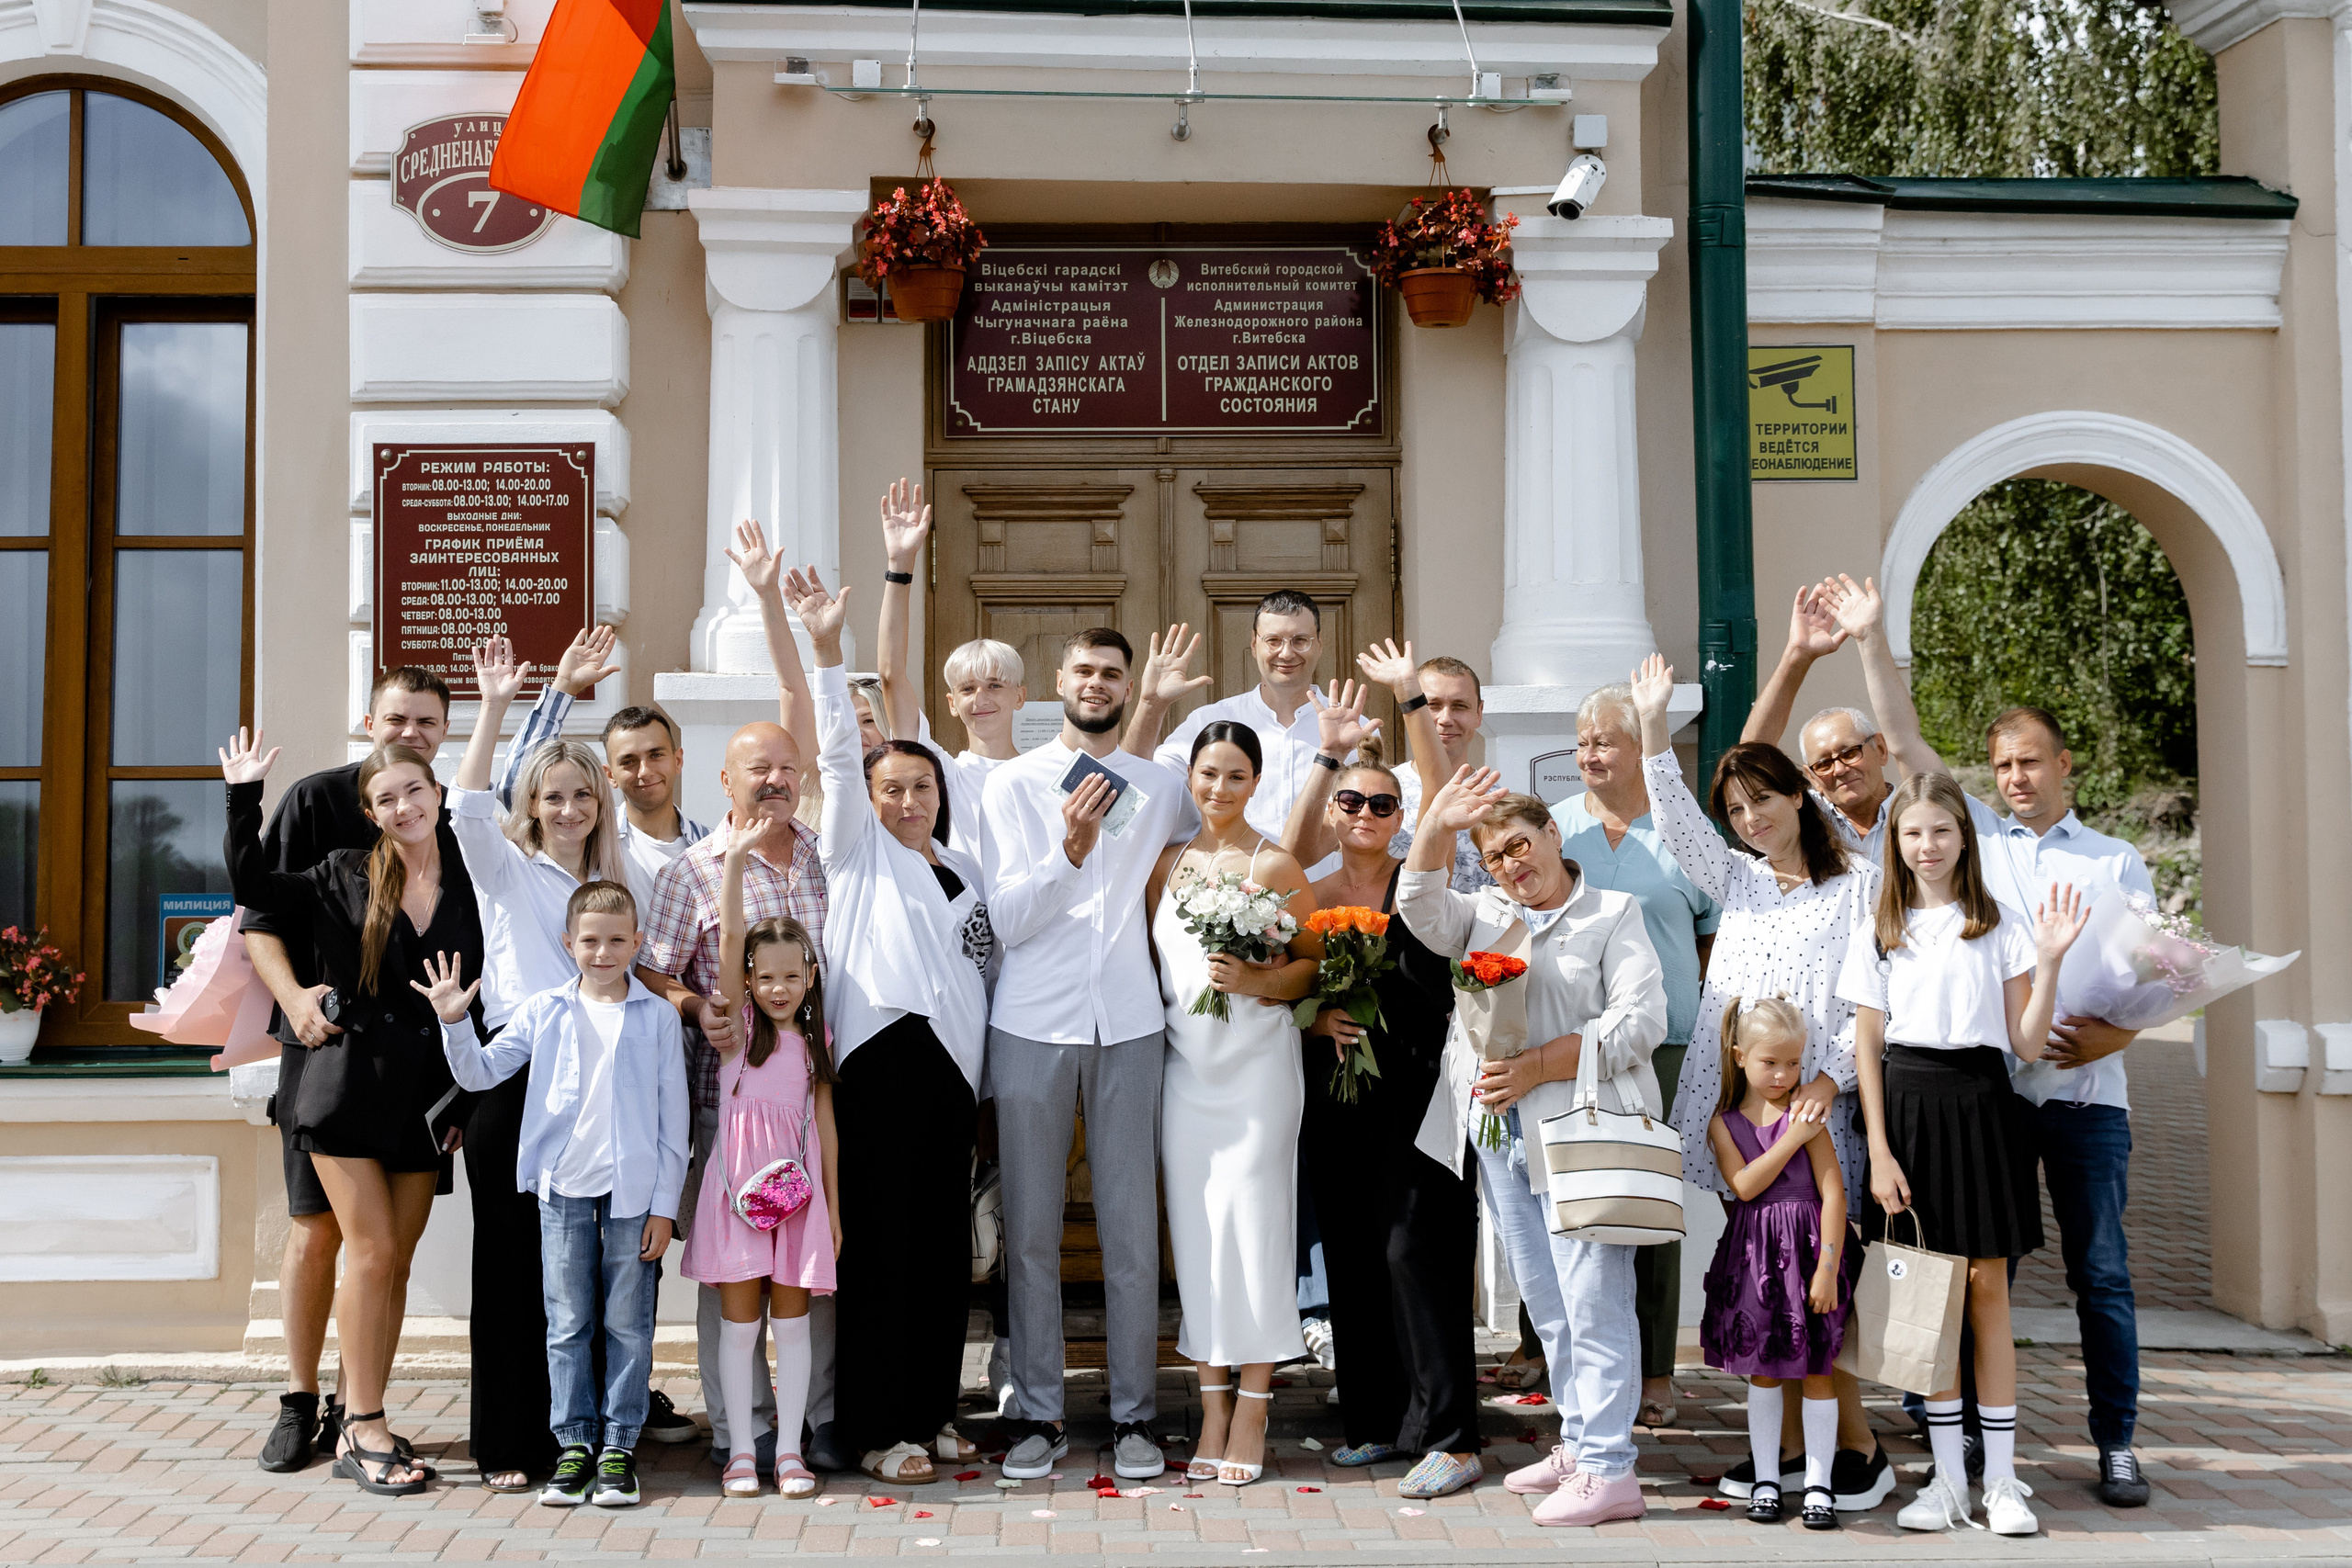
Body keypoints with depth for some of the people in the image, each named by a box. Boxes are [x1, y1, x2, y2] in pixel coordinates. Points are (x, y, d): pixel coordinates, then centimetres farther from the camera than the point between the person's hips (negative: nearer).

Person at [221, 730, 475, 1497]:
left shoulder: (471, 883, 2)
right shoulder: (343, 877, 1)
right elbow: (254, 887, -1)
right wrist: (243, 798, -9)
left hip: (426, 1095, 2)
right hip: (349, 1083, -2)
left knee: (396, 1260, 6)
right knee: (373, 1250, -7)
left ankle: (359, 1425, 15)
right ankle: (365, 1429, 2)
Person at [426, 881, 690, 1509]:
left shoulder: (659, 1016, 2)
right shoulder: (544, 1011, 6)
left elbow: (673, 1115, 3)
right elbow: (481, 1073, 6)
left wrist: (665, 1203, -1)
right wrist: (455, 1021, -12)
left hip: (634, 1190, -1)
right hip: (564, 1185, 1)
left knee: (627, 1323, 4)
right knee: (567, 1323, 6)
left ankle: (619, 1445, 13)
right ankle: (575, 1443, 15)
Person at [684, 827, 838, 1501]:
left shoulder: (815, 1043, 9)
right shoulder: (737, 1024, 2)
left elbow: (825, 1125, 10)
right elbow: (729, 935, -9)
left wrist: (834, 1210, 8)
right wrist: (735, 859, -17)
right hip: (738, 1183, -2)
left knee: (791, 1317, 5)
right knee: (739, 1318, 3)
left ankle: (789, 1448, 11)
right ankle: (741, 1448, 11)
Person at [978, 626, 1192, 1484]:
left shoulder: (1158, 784, 11)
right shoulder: (1012, 784, 4)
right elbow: (1003, 918, -3)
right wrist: (1068, 850, -17)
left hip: (1128, 1025, 1)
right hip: (1032, 1024, -1)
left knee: (1132, 1226, 2)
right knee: (1030, 1228, 3)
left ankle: (1133, 1416, 11)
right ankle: (1038, 1416, 12)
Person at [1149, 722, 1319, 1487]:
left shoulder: (1275, 866, -3)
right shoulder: (1167, 862, 11)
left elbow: (1316, 962, -3)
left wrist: (1255, 981, -17)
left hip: (1257, 1061, -4)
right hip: (1185, 1063, 5)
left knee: (1252, 1223, -4)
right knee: (1194, 1230, 5)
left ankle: (1252, 1411, 5)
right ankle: (1213, 1411, 12)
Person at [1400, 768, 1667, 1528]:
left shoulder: (1613, 914, 3)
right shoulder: (1482, 914, 19)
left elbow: (1640, 1022, -7)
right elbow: (1420, 909, 0)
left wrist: (1537, 1066, -14)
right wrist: (1436, 827, -17)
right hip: (1497, 1130, 6)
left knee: (1593, 1300, -8)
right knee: (1545, 1303, 11)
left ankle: (1608, 1472, -6)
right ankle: (1577, 1444, 21)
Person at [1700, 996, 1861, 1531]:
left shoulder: (1805, 1112, -5)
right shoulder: (1723, 1121, 2)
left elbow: (1833, 1191, -9)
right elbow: (1745, 1185, -12)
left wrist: (1827, 1269, -14)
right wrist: (1793, 1138, -16)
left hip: (1807, 1248, -2)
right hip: (1753, 1253, 2)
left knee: (1814, 1368, 3)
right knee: (1763, 1368, 10)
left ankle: (1818, 1485, 10)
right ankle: (1766, 1480, 19)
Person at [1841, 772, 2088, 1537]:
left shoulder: (1999, 929, 6)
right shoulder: (1879, 935, 8)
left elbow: (2027, 1045, 2)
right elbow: (1867, 1048, 5)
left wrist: (2048, 961, -9)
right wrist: (1879, 1151, -3)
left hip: (1980, 1104, -1)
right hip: (1907, 1106, 1)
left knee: (1986, 1286, -1)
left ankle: (2001, 1478, 6)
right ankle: (1948, 1477, 12)